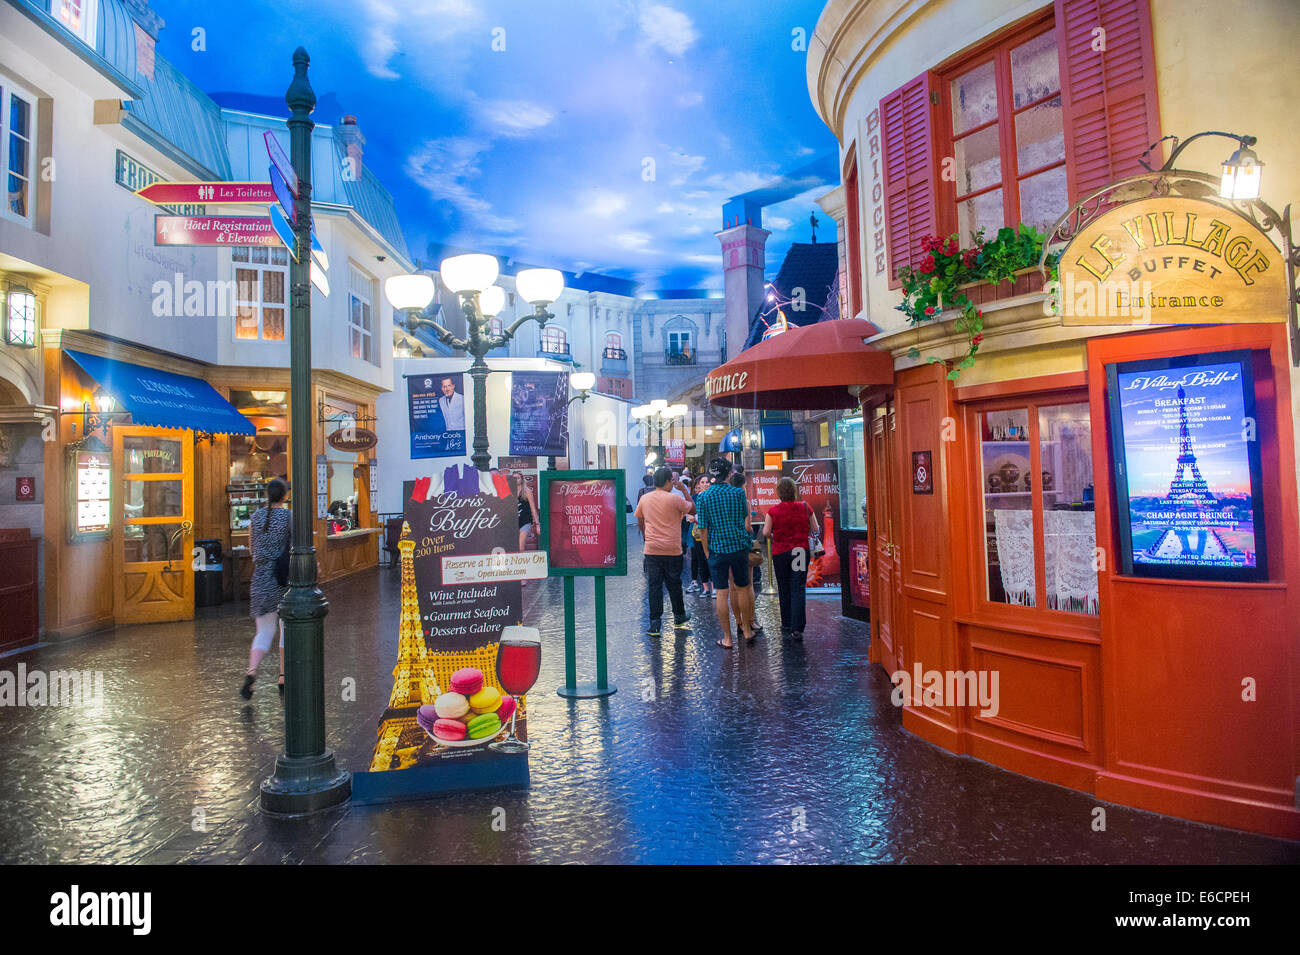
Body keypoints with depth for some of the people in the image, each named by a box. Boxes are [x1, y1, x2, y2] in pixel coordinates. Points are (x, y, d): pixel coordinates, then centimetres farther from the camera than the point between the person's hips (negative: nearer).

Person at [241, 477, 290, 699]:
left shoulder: (256, 516, 4)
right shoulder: (289, 516, -8)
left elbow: (252, 549, 13)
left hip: (261, 579, 3)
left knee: (264, 632, 10)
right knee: (287, 629, 13)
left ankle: (251, 671, -16)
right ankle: (283, 679, 16)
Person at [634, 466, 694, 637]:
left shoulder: (644, 499, 3)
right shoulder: (674, 498, -11)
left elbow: (640, 523, 13)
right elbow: (693, 509, 0)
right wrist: (685, 491, 6)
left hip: (651, 550, 2)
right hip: (672, 550, -2)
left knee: (654, 586, 5)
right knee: (674, 584, 14)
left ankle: (654, 624, 2)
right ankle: (679, 617, 30)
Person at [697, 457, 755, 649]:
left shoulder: (703, 497, -6)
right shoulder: (739, 493, -3)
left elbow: (703, 529, -6)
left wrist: (707, 552, 4)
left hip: (717, 549, -1)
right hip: (739, 546, 1)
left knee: (721, 593, 3)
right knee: (743, 589, 15)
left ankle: (727, 638, 8)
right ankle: (747, 631, 27)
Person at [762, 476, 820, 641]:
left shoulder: (773, 510, -6)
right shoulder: (805, 507, -2)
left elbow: (766, 532, -11)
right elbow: (815, 530, 3)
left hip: (780, 552, 0)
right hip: (801, 551, 0)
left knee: (784, 590, 12)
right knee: (799, 588, 0)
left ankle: (786, 628, 19)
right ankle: (797, 628, -10)